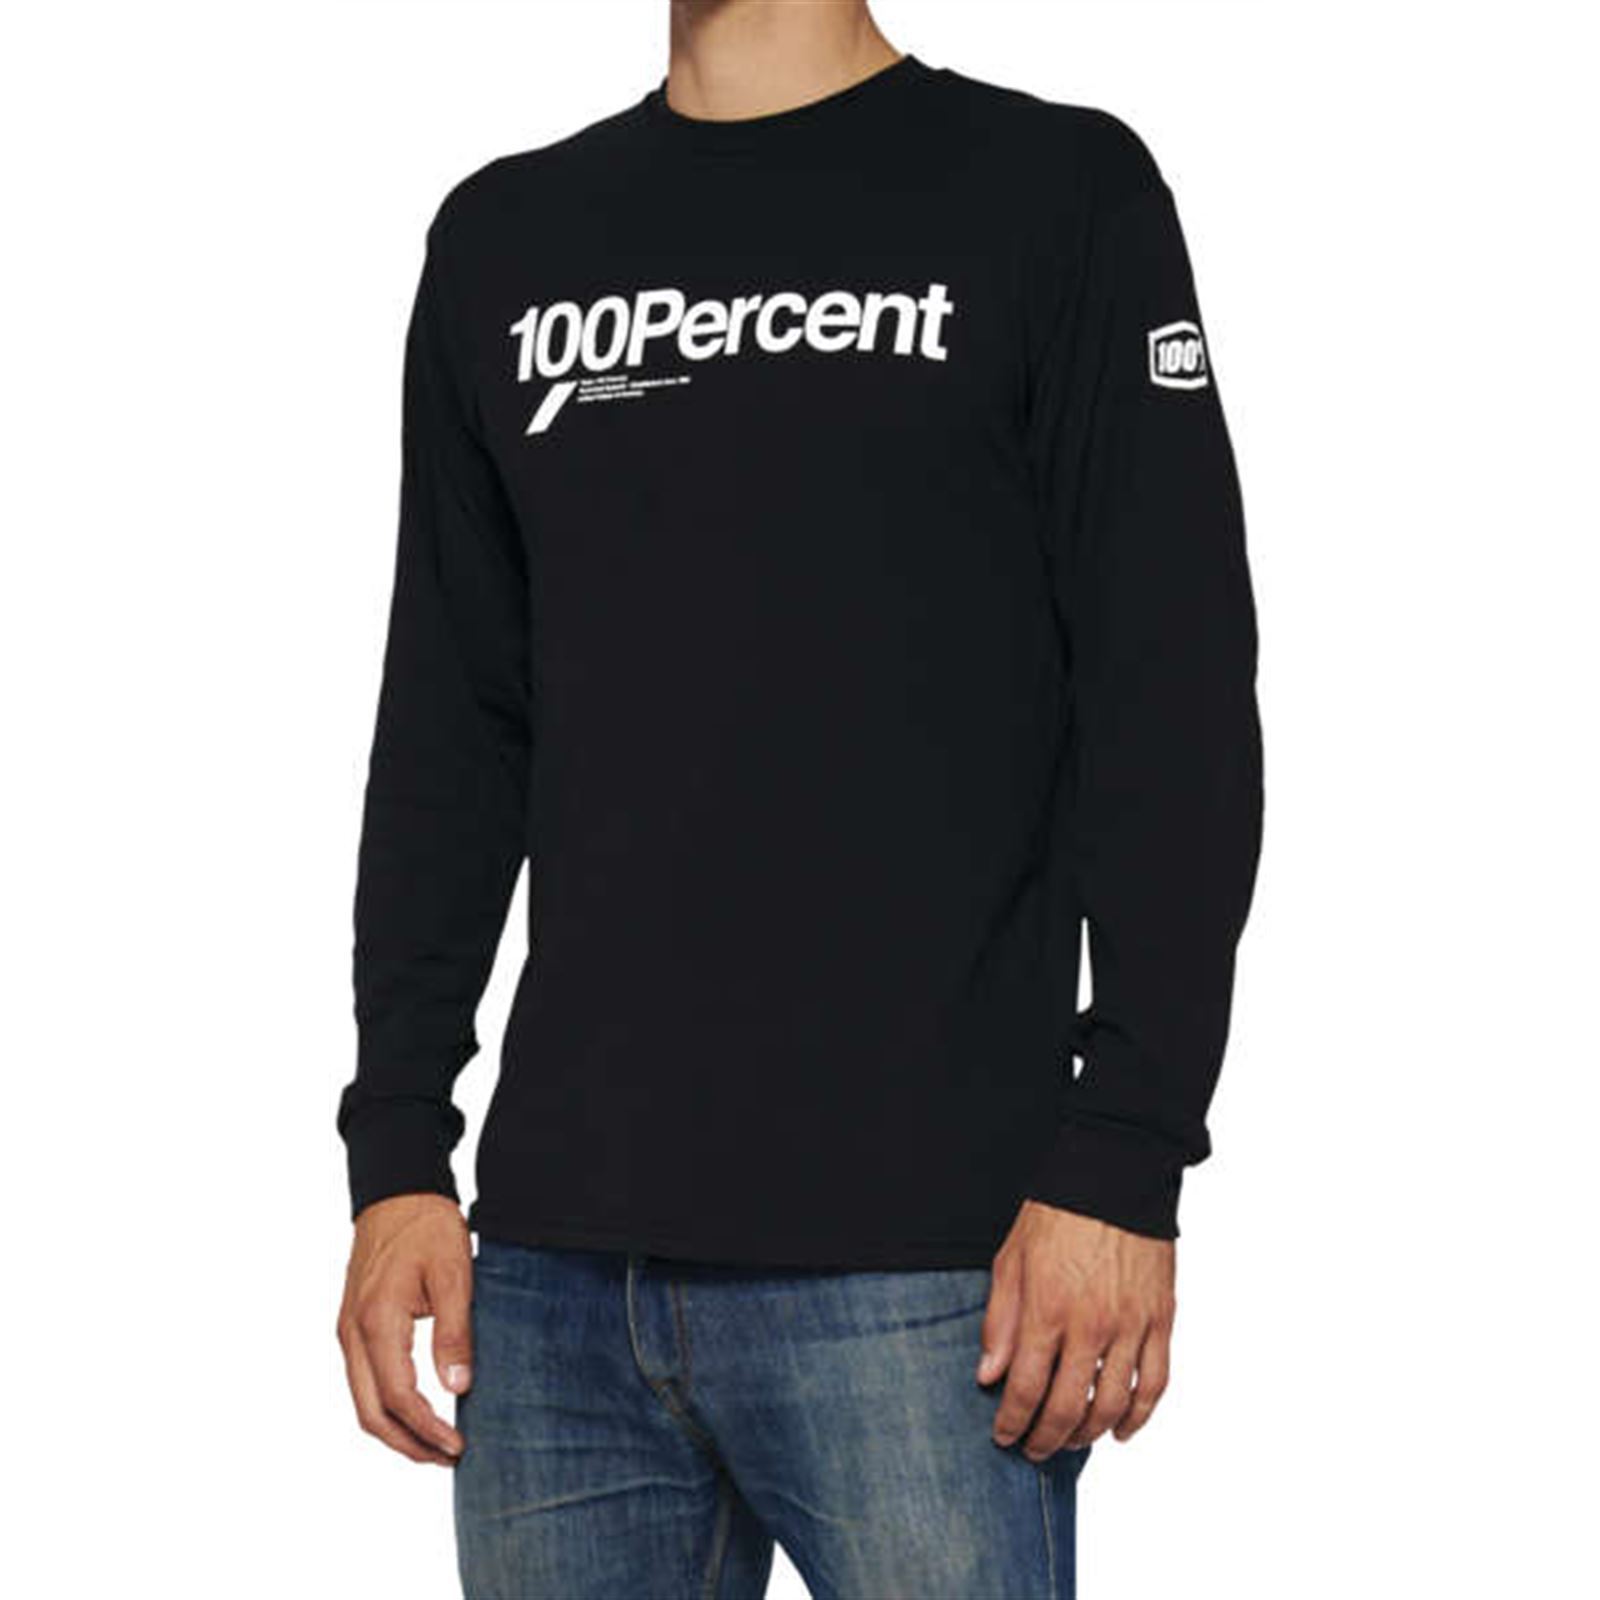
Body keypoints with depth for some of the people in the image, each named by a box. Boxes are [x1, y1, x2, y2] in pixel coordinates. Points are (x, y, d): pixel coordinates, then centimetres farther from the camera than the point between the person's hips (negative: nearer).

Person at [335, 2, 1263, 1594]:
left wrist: (1123, 1163, -11)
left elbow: (1175, 719, -4)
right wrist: (398, 1152, 8)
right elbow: (451, 735, 16)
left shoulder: (1058, 190, 2)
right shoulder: (504, 239, 16)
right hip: (558, 1268, 5)